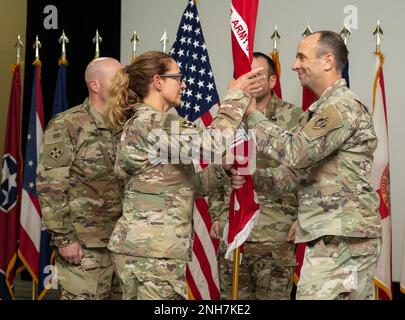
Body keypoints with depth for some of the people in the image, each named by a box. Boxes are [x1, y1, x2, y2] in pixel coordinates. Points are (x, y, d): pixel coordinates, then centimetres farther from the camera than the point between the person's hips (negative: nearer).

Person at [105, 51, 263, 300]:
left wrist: (223, 169, 3)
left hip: (146, 246, 10)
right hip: (151, 251, -10)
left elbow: (186, 186, 17)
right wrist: (236, 96, -16)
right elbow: (210, 144, -27)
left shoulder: (146, 122, 18)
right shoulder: (150, 123, -13)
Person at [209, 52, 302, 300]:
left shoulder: (293, 117, -4)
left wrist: (301, 219, -11)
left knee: (273, 296, 2)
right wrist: (215, 215, 13)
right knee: (232, 295, 11)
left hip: (275, 233, -5)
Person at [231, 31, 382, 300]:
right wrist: (254, 179, 4)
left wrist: (251, 114, -13)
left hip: (341, 239, -10)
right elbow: (298, 170, 19)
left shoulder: (342, 106, -13)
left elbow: (296, 152, -22)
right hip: (347, 236, 10)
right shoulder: (323, 110, 20)